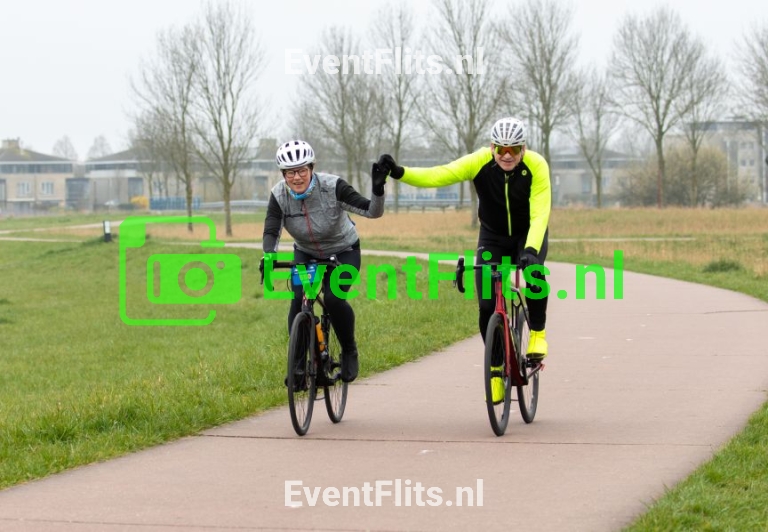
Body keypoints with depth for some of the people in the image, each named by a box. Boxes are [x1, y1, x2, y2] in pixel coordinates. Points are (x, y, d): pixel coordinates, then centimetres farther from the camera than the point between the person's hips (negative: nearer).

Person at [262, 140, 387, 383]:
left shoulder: (332, 187, -28)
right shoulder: (279, 195, -20)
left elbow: (372, 211, -29)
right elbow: (271, 232, -24)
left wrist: (378, 189, -49)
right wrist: (269, 256, -44)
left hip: (343, 252, -3)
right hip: (306, 254, 3)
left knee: (334, 298, -26)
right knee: (298, 301, -20)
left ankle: (349, 352, 0)